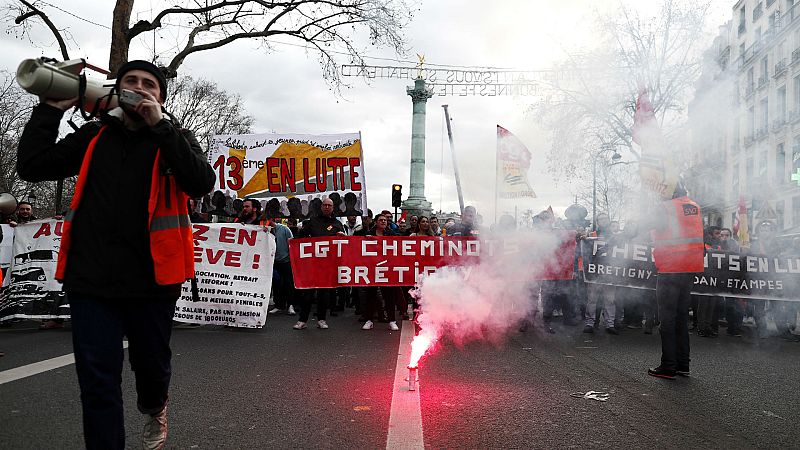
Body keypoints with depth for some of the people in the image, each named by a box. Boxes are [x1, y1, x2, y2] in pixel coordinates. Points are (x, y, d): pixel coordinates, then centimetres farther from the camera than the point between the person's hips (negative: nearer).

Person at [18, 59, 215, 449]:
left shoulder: (174, 139, 4)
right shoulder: (94, 136, 11)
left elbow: (202, 182, -16)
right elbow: (31, 166, 3)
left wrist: (159, 125, -16)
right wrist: (52, 107, 0)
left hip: (151, 279, -1)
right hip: (91, 279, 1)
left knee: (151, 363, 16)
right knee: (97, 381, 3)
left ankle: (154, 408, 48)